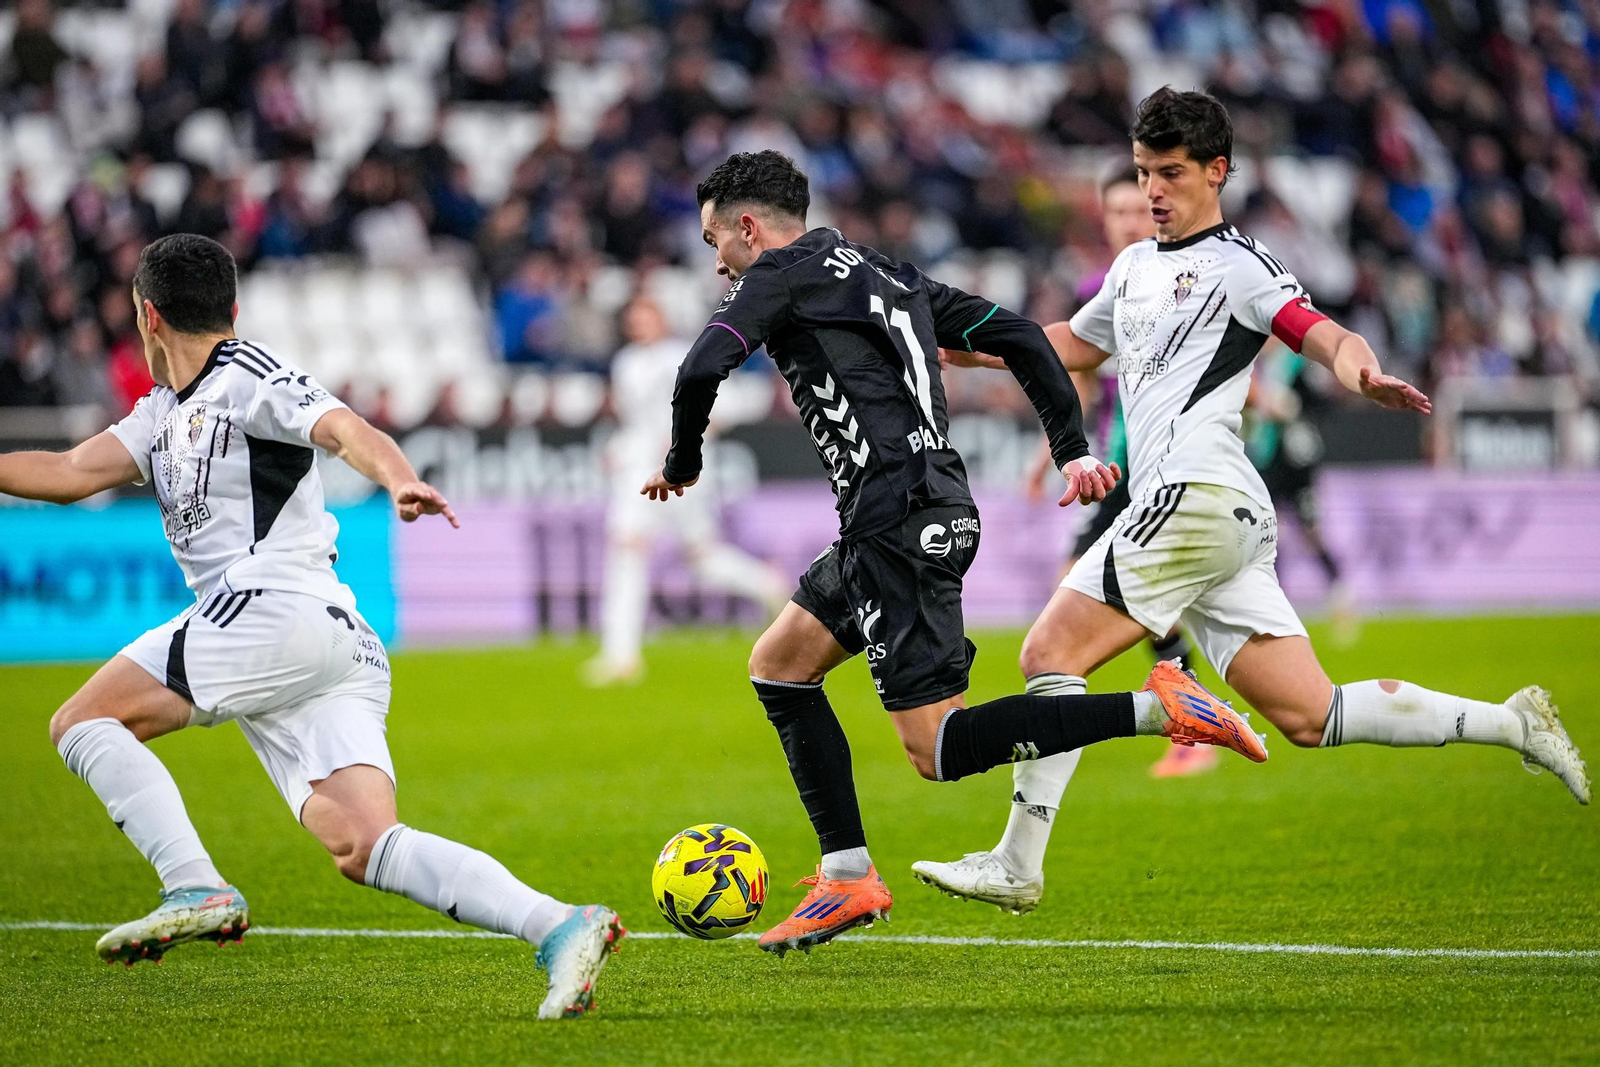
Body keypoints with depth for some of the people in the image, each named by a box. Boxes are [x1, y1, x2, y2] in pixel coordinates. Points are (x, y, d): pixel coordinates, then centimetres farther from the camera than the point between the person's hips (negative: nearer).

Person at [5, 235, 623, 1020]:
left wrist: (398, 480, -36)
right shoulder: (164, 412, 28)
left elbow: (348, 430, -16)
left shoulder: (245, 379, 1)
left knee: (82, 722, -3)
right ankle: (560, 927, -23)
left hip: (278, 611, -8)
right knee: (361, 846, -10)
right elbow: (70, 474, 24)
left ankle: (197, 890, -15)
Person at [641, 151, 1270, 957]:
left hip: (901, 520, -10)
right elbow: (1018, 335, 19)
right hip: (934, 510, 10)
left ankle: (1154, 707, -20)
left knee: (937, 751, -11)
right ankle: (848, 877, 17)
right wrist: (1073, 450, 14)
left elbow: (702, 369, -15)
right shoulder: (888, 276, 24)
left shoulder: (780, 275, 0)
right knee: (777, 666, 19)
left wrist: (681, 464, 4)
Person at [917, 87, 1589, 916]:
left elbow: (1326, 335, -14)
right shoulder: (1137, 265, 26)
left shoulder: (1237, 264, -1)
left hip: (1199, 496, -9)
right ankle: (1512, 723, 6)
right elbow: (1071, 346, 40)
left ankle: (1017, 865, -10)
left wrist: (1361, 373, -36)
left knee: (1052, 653, -10)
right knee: (1309, 716, 3)